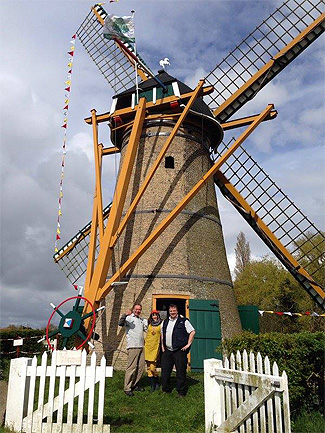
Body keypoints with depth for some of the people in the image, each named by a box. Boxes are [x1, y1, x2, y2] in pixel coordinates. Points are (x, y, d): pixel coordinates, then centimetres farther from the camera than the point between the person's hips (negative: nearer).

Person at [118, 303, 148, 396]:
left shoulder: (141, 320, 19)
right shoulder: (129, 318, -2)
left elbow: (146, 330, 29)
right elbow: (120, 323, -20)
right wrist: (125, 315, -36)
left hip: (141, 347, 7)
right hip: (133, 347, -7)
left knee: (141, 368, 10)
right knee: (132, 367, -9)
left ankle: (135, 385, 23)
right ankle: (127, 388, -2)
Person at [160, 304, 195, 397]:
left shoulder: (183, 321, -3)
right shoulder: (165, 322, 14)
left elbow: (192, 332, -4)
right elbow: (162, 334, 26)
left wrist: (188, 344, -8)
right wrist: (162, 345, 17)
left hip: (179, 351, -5)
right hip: (167, 351, 5)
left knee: (181, 372, 0)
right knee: (165, 371, 6)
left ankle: (181, 392, 10)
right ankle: (166, 390, 21)